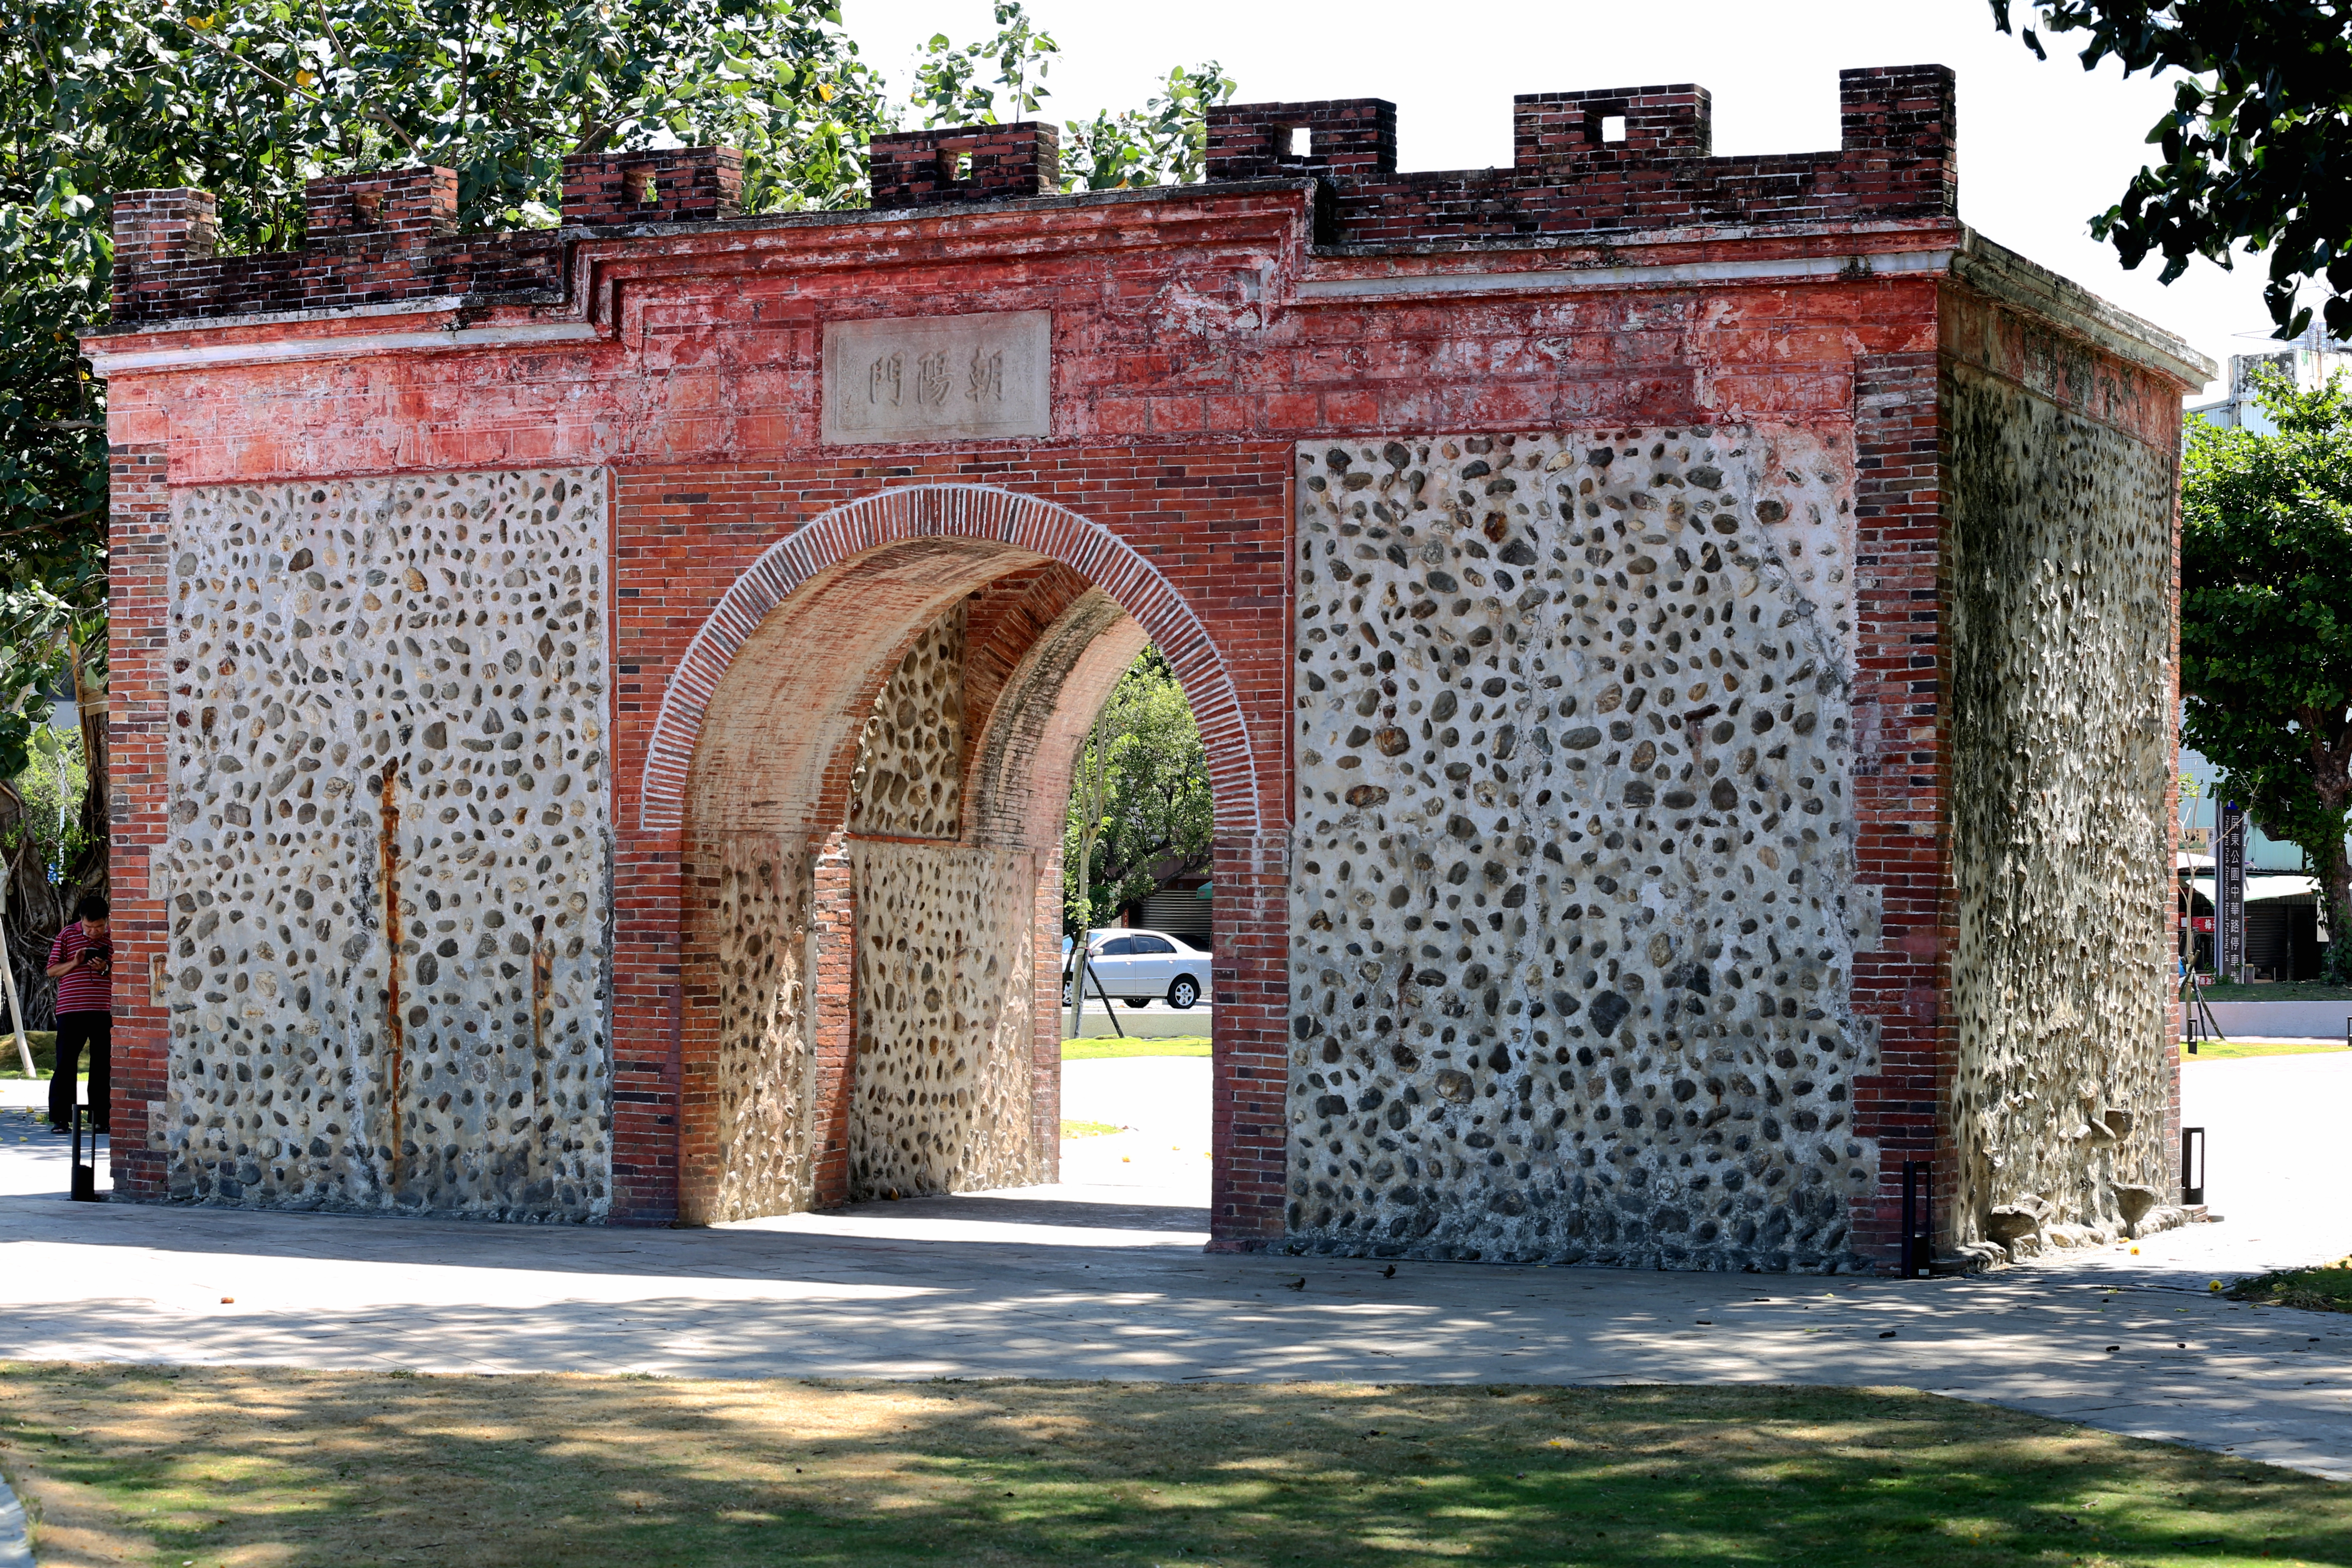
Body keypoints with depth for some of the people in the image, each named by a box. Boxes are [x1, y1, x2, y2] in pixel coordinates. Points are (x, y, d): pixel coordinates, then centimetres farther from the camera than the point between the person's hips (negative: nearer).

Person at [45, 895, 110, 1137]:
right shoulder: (67, 936, 4)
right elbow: (52, 971, 6)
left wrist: (106, 969, -12)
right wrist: (74, 964, -12)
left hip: (104, 1010, 1)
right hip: (71, 1009, -1)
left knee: (103, 1065, 4)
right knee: (66, 1064, -1)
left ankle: (100, 1118, 11)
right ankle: (59, 1118, 3)